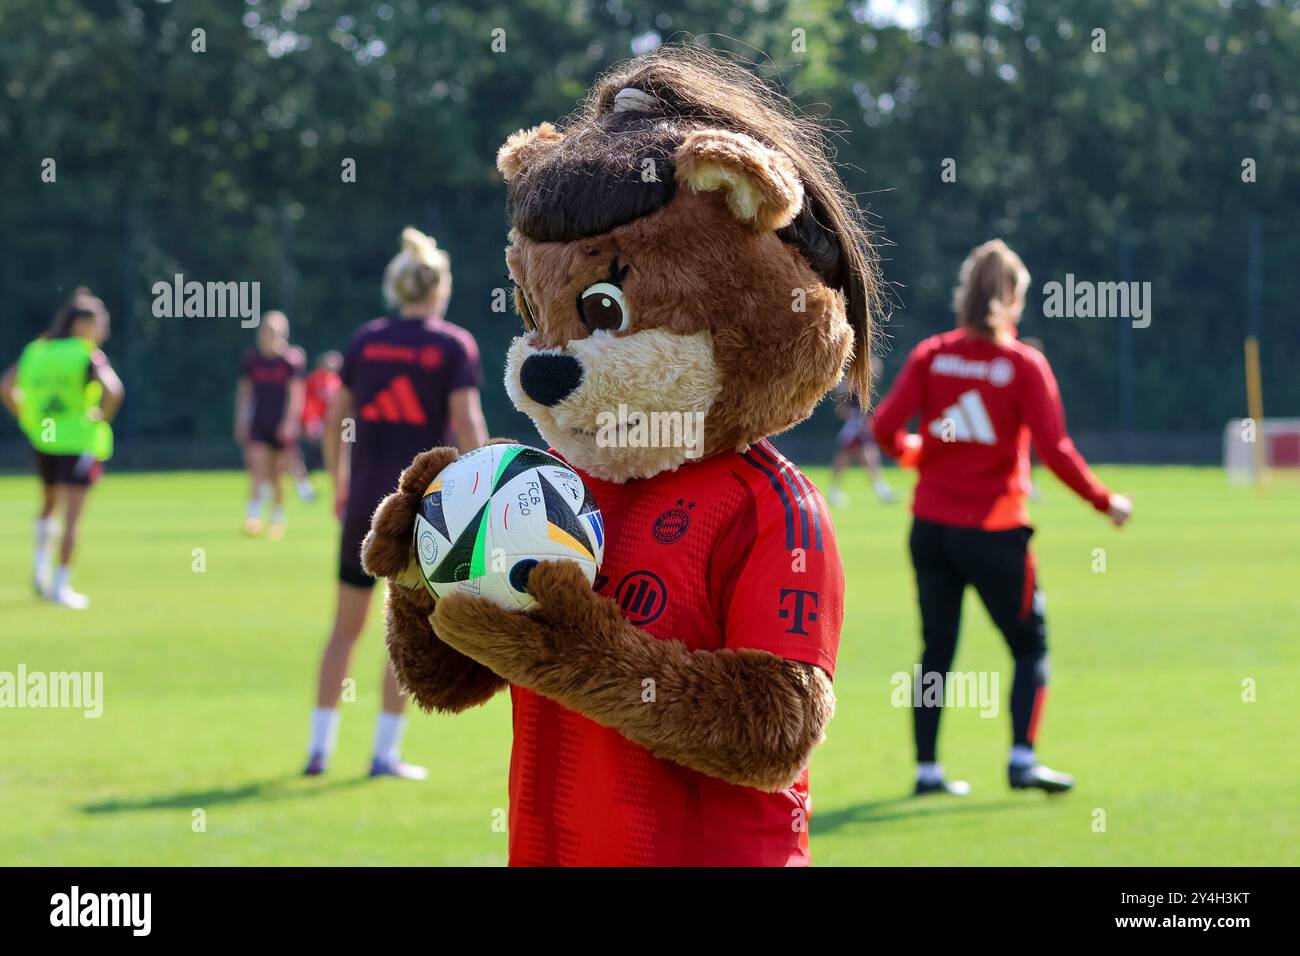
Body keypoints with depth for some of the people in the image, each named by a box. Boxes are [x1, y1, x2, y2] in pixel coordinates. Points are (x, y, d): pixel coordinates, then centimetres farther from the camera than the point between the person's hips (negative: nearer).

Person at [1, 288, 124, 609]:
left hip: (43, 441, 6)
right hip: (80, 445, -6)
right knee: (71, 518, -2)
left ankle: (40, 564, 17)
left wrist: (28, 420, 10)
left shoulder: (37, 351, 5)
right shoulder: (88, 356, -12)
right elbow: (113, 390, -27)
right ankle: (61, 584, -3)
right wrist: (101, 419, -10)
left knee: (49, 506, 28)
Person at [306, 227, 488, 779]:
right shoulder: (454, 345, -5)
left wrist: (340, 485, 20)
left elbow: (333, 421, 8)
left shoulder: (364, 341, 6)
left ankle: (319, 746, 11)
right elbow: (467, 424, -13)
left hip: (366, 500, 3)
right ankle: (386, 752, 3)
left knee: (346, 626, 12)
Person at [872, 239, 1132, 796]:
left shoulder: (931, 355, 0)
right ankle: (1021, 758, -5)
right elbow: (1055, 451, -13)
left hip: (931, 526, 3)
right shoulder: (1025, 364, -8)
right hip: (994, 530, -3)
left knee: (936, 650, 13)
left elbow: (885, 427, -7)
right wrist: (1105, 502, -1)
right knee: (1030, 646, 10)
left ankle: (926, 769, 11)